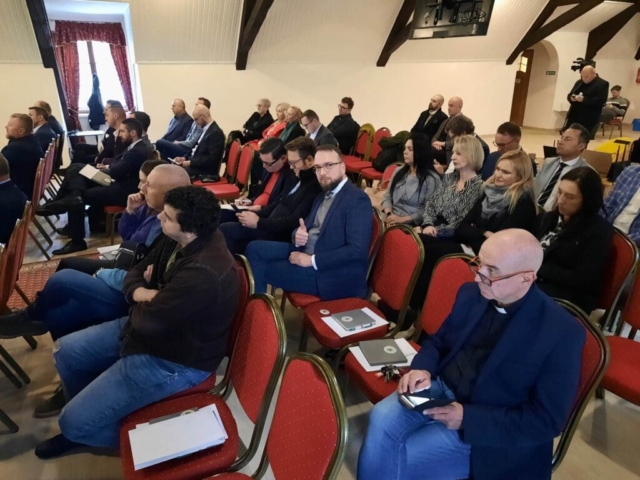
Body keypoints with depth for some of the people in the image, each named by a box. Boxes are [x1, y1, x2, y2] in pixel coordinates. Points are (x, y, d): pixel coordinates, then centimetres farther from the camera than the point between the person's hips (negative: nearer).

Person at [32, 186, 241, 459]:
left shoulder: (202, 273, -36)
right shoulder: (179, 240, -5)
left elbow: (149, 319, -29)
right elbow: (135, 274, 6)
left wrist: (145, 299, -7)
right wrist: (140, 292, -16)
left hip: (174, 361, -9)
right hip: (154, 327, 9)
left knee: (74, 422, -7)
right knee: (67, 350, 17)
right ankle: (89, 408, 39)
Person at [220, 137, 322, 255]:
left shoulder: (315, 186, -18)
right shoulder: (300, 178, 12)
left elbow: (293, 222, -23)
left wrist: (259, 222, -17)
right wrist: (255, 214, 3)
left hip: (283, 236, -9)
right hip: (269, 227, 9)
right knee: (224, 230, -1)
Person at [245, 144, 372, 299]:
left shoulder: (358, 199, -15)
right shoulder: (323, 195, 13)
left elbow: (357, 250, -23)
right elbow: (307, 227, 18)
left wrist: (312, 260, -21)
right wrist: (298, 235, -7)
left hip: (334, 274, -9)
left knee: (262, 270, -12)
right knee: (255, 248, 0)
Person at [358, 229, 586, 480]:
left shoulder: (562, 333, -18)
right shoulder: (471, 294, -2)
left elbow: (547, 420, -14)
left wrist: (468, 418, -22)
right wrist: (422, 368, -12)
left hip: (492, 431, -4)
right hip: (442, 389, 5)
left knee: (400, 456, -19)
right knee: (382, 418, -23)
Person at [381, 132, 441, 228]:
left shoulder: (432, 178, -3)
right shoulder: (399, 171, 16)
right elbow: (387, 196, 13)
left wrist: (403, 219, -16)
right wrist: (389, 214, -7)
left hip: (411, 224, -6)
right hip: (391, 219, 6)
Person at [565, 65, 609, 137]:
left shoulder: (602, 84, -5)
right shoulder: (579, 82, 16)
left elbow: (601, 100, -15)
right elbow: (569, 95, 19)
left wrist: (584, 99, -24)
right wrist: (571, 98, -6)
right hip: (574, 116, 6)